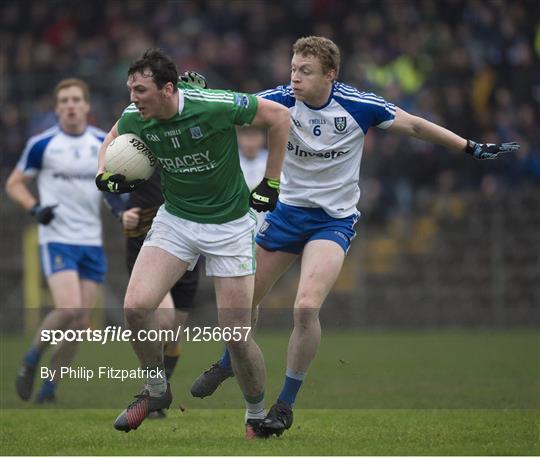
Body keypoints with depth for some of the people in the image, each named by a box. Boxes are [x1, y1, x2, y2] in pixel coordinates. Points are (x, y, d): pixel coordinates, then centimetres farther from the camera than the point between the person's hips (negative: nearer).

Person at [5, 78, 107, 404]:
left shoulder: (105, 143, 5)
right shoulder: (42, 144, -3)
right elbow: (14, 184, 5)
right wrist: (34, 207, -13)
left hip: (92, 242, 4)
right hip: (57, 239, -4)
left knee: (81, 323, 2)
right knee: (69, 309, -22)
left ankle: (49, 389, 15)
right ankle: (33, 358, 4)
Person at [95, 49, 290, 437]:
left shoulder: (215, 106, -25)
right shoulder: (134, 118, -11)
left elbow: (279, 116, -10)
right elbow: (113, 138, 15)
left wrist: (271, 182, -6)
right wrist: (105, 174, -5)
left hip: (229, 225, -4)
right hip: (175, 219, 4)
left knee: (236, 336, -5)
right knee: (136, 306, -16)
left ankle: (258, 417, 20)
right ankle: (157, 390, 9)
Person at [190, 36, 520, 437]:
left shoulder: (357, 105, -13)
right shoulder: (282, 100, -11)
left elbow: (414, 125, -1)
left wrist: (473, 148, 1)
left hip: (334, 220, -3)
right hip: (287, 210, 3)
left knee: (306, 307, -22)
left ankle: (286, 404, -5)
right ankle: (228, 364, 45)